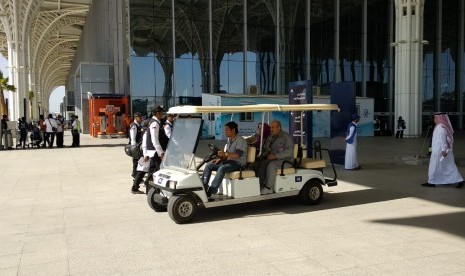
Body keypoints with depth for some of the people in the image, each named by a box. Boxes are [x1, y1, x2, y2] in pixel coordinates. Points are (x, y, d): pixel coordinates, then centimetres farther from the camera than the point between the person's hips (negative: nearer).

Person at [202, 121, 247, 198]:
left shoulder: (240, 140, -10)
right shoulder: (229, 140, 17)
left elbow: (238, 154, -25)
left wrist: (225, 154, -35)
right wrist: (220, 159, 0)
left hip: (238, 163, -9)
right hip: (228, 161, 9)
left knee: (222, 168, -36)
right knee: (208, 165, -4)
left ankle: (210, 192, -38)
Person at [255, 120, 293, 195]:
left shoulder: (286, 136, -9)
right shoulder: (271, 137, 14)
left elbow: (289, 152, -19)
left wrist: (275, 155, -28)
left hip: (286, 160, -7)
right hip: (274, 159, 7)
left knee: (271, 165, -33)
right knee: (260, 163, -17)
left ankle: (269, 188, -26)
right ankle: (261, 185, -13)